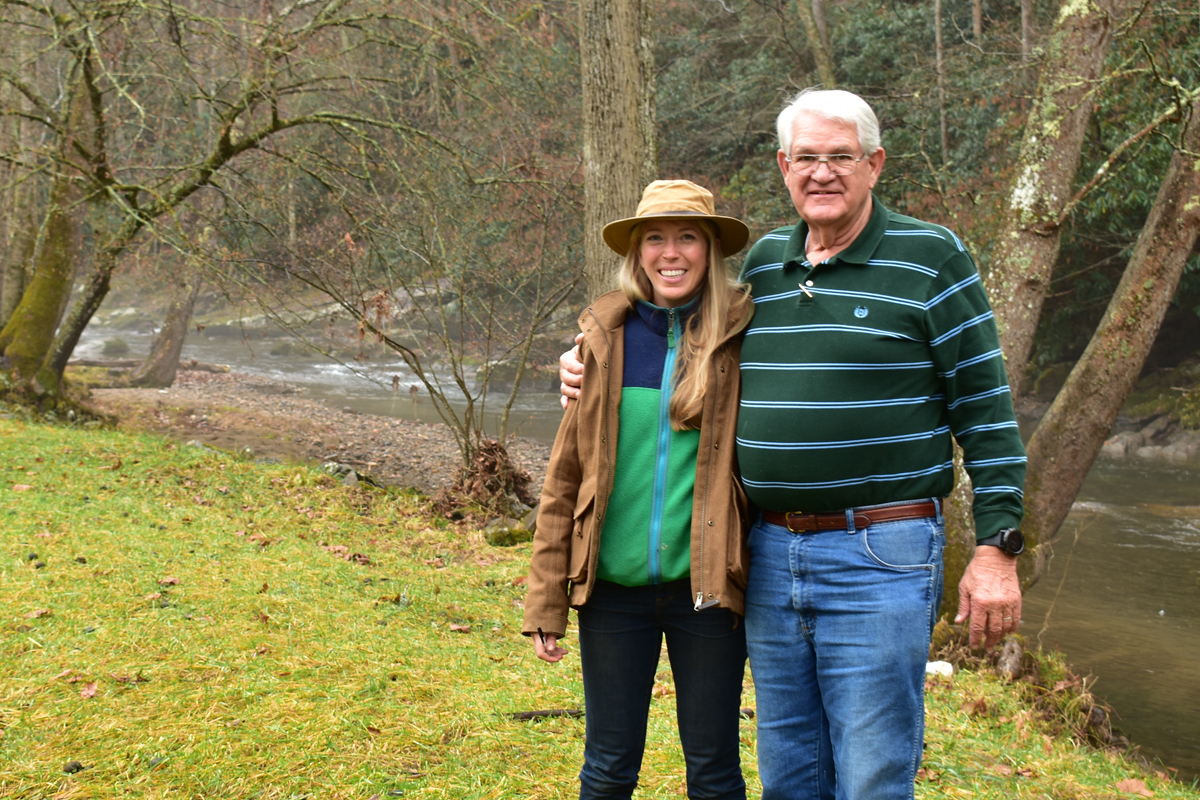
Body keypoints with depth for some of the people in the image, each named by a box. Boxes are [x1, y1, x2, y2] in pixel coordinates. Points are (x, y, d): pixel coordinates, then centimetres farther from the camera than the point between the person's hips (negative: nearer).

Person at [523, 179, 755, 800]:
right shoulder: (605, 338, 2)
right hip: (613, 587, 1)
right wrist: (546, 599, 1)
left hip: (705, 586, -1)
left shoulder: (740, 337, -2)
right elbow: (565, 475, 4)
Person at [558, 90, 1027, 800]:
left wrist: (997, 548, -11)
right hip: (770, 552, 6)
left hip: (878, 557, -5)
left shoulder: (931, 258, -5)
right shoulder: (761, 262, 11)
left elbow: (986, 409, -6)